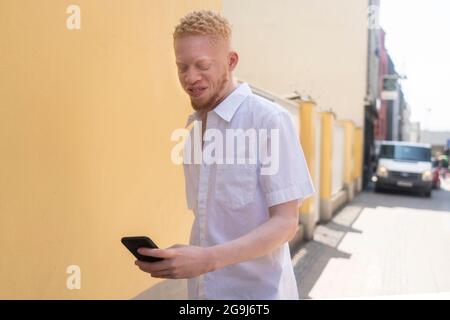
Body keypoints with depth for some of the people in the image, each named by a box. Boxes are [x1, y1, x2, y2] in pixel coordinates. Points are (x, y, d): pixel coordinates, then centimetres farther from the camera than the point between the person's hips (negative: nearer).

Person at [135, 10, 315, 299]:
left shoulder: (270, 120, -14)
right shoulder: (194, 130, 7)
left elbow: (285, 222, -17)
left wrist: (209, 259, -27)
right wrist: (171, 259, -1)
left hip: (256, 290, -6)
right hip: (202, 288, 6)